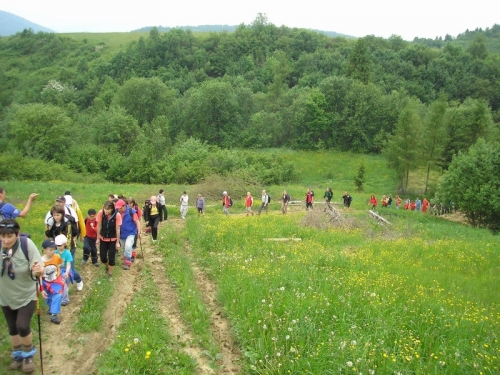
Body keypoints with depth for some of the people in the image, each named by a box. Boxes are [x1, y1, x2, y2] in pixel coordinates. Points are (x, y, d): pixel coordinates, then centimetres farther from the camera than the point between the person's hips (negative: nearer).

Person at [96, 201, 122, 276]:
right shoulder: (100, 213, -20)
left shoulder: (117, 215, -25)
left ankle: (110, 272, 26)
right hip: (103, 239, 2)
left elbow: (117, 229, -16)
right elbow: (99, 226, -8)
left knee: (111, 256, 2)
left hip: (113, 239, -2)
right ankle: (107, 266, 42)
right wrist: (98, 239, -1)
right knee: (102, 257, 8)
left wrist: (117, 242, -11)